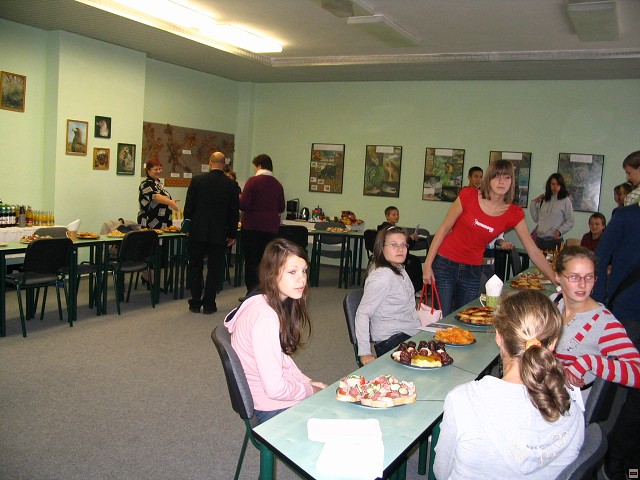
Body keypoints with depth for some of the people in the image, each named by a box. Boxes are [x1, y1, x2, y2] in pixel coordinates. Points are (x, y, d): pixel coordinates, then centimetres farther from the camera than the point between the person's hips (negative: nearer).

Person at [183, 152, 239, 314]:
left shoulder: (197, 180, -5)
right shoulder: (231, 184, -4)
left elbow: (188, 206, -2)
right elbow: (234, 212, -1)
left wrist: (188, 226, 12)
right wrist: (232, 234, 9)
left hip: (197, 232, 0)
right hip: (219, 233, 0)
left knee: (195, 267, 12)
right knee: (214, 269, 9)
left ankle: (195, 303, 15)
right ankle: (209, 304, 11)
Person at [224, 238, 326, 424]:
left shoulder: (278, 304, 2)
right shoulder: (265, 316, -27)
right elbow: (275, 389, -27)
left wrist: (308, 382, 0)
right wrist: (311, 390, -11)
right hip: (274, 407, -9)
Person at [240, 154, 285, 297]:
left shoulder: (253, 181, -9)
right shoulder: (277, 184, 3)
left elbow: (243, 204, -13)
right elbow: (281, 208, 10)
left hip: (252, 226, -4)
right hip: (271, 227, 4)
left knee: (251, 260, 4)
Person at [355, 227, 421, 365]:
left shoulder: (398, 268, 9)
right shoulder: (382, 276, -21)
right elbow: (362, 313, -23)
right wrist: (364, 353, -23)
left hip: (407, 335, 9)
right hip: (392, 341, -9)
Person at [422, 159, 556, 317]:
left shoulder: (514, 214, -4)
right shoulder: (468, 196, -10)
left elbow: (534, 252, 0)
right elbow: (444, 229, -5)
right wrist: (428, 264, -7)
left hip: (472, 271, 3)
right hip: (445, 264, -3)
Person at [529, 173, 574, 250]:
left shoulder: (565, 200, -1)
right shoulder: (543, 200, 8)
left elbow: (570, 222, 0)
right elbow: (536, 219, 13)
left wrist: (560, 231, -14)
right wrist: (533, 203, 8)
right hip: (539, 240, 3)